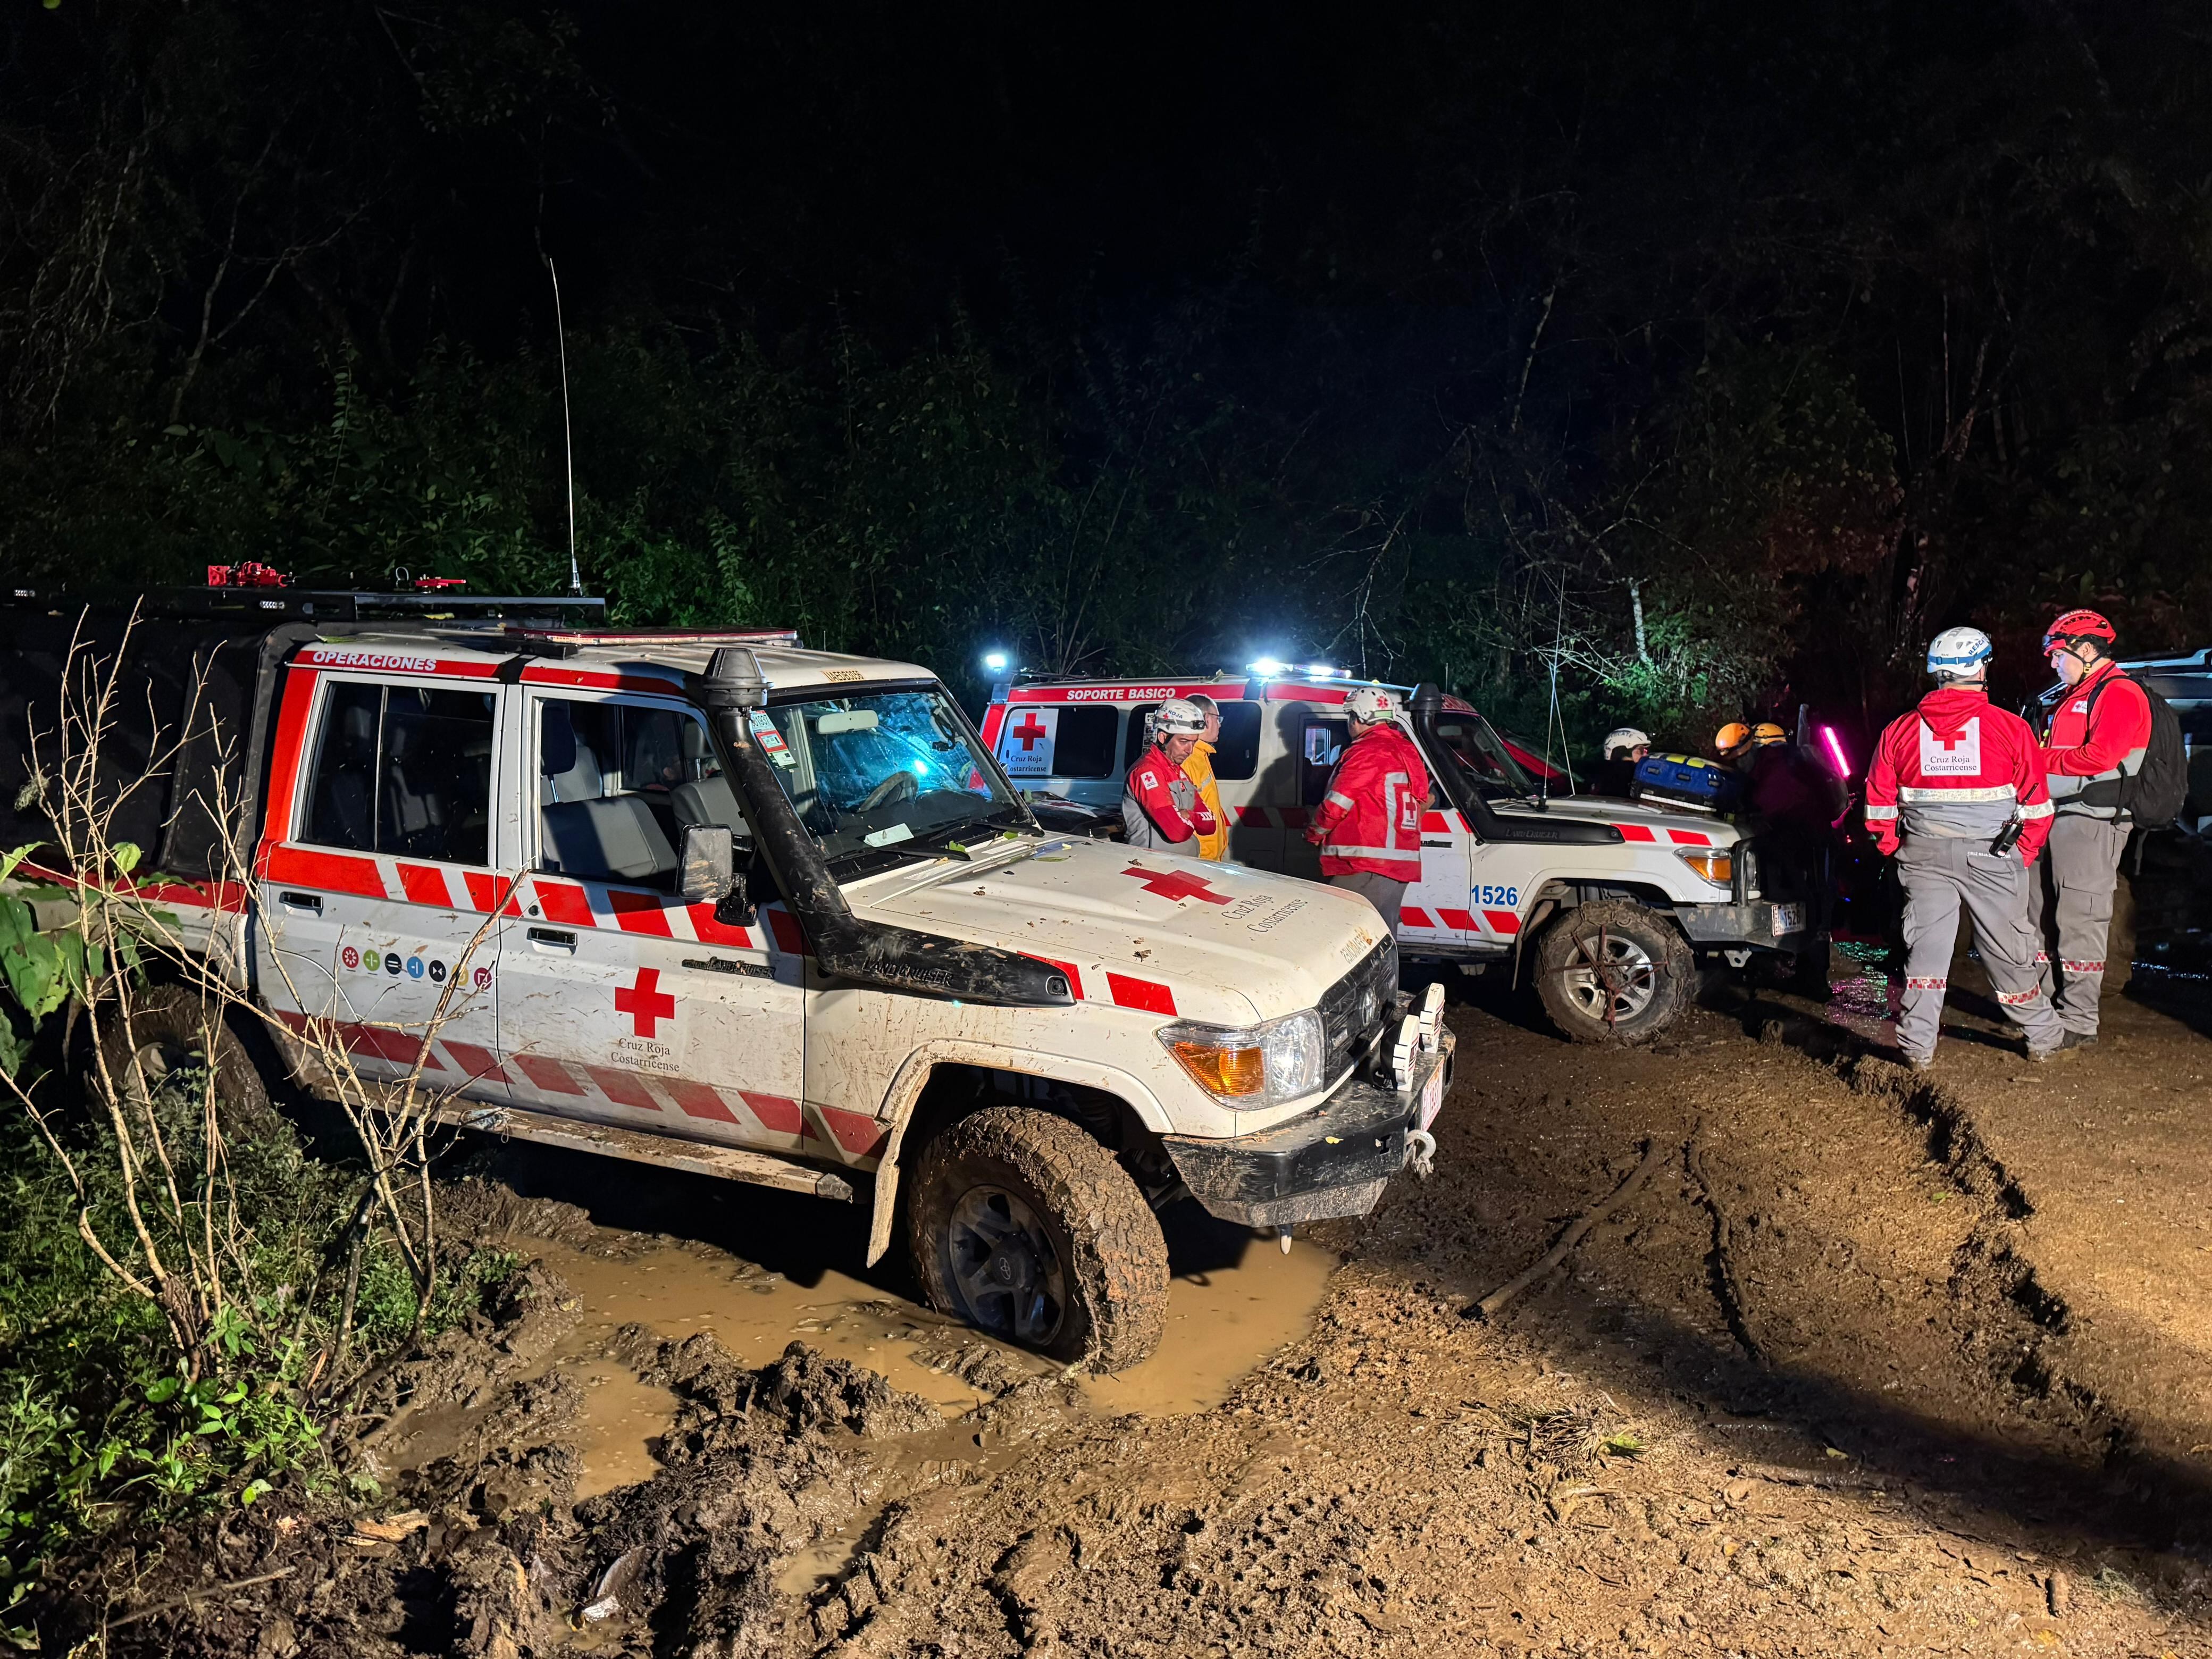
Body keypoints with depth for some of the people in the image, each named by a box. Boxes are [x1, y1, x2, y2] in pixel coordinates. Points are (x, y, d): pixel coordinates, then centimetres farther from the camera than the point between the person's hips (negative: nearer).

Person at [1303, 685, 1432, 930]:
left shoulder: (1367, 751, -12)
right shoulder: (1407, 750, 17)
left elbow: (1337, 803, -15)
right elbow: (1427, 798, 25)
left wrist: (1314, 833, 2)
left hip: (1364, 868, -10)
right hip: (1400, 865, 10)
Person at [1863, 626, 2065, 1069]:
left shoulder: (1901, 730, 1)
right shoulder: (2010, 727, -5)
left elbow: (1879, 806, 3)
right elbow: (2037, 803, -3)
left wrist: (1897, 852, 13)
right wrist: (2024, 854, 8)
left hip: (1924, 854, 2)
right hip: (1992, 854, -2)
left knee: (1925, 946, 6)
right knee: (2008, 950, 10)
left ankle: (1918, 1048, 5)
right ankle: (2044, 1038, 25)